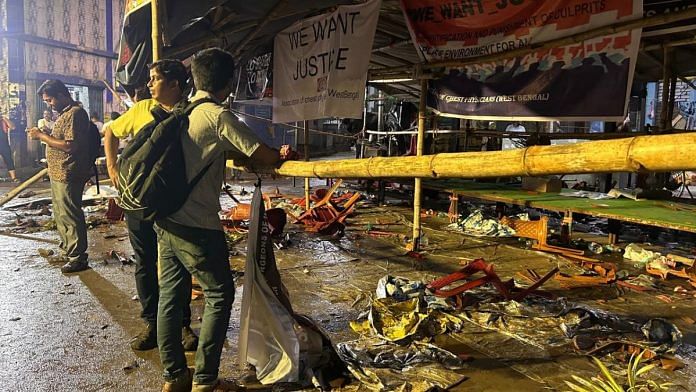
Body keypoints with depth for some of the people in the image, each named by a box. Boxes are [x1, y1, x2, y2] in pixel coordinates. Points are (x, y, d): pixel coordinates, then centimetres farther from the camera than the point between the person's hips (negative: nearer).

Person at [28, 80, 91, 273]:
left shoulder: (75, 113, -16)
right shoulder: (66, 113, 17)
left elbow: (70, 146, -24)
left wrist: (42, 136, -17)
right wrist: (44, 135, 8)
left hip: (68, 176, -11)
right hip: (58, 174, 11)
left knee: (70, 217, -4)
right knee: (61, 215, 18)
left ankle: (78, 258, 5)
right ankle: (67, 252, 31)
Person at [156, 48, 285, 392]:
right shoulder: (219, 116, -13)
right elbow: (265, 157, -12)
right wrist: (283, 155, 5)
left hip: (165, 219, 8)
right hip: (197, 227, -8)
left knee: (170, 296, 13)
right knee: (219, 295, 5)